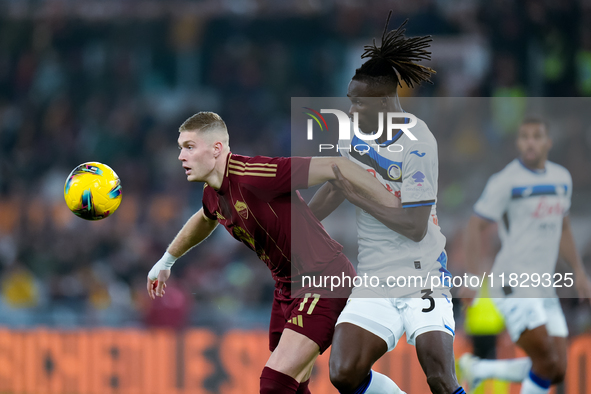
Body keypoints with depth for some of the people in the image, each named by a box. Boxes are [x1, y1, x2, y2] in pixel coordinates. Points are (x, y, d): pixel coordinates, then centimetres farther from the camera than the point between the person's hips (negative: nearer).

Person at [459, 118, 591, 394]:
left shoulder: (562, 178, 11)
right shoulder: (506, 181, -9)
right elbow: (476, 226, -8)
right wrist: (472, 278, -14)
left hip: (543, 288, 7)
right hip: (514, 286, -7)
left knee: (557, 371, 2)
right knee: (547, 363, -15)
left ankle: (479, 369, 18)